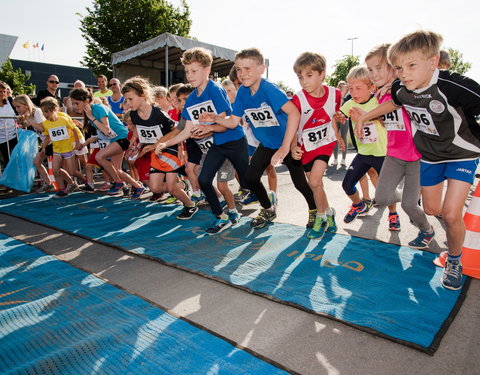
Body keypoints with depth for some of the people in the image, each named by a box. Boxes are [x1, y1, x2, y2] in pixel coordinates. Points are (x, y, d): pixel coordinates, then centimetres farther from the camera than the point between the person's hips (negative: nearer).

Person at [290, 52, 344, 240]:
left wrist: (338, 136, 20)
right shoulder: (298, 100, -20)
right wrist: (293, 147, -37)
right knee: (314, 184, 7)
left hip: (326, 142, 0)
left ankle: (321, 216, 6)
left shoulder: (334, 94, -11)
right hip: (307, 146, 1)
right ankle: (328, 213, 30)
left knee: (315, 181, -16)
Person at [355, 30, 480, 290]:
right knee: (431, 209, 13)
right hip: (430, 155, 5)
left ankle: (454, 260, 15)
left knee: (451, 213, -13)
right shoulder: (401, 89, -14)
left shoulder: (453, 87, -33)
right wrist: (365, 116, 13)